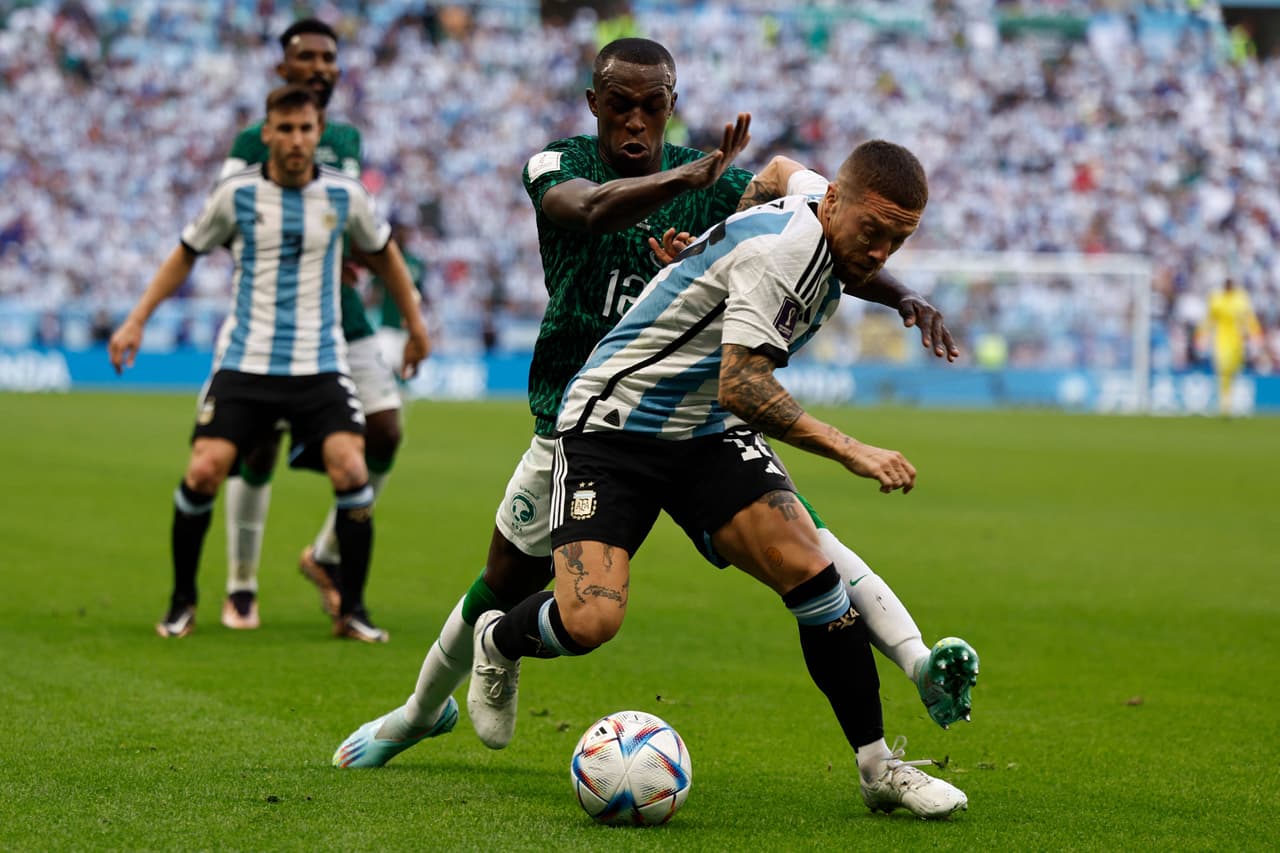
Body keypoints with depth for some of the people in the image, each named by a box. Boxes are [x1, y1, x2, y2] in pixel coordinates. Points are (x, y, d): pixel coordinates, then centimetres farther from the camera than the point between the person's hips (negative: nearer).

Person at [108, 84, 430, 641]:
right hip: (245, 361, -1)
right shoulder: (237, 193, -2)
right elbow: (187, 254, 12)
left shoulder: (344, 195, 1)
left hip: (319, 364, 1)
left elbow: (382, 252, 20)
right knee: (204, 471, -15)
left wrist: (415, 325, 25)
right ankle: (182, 602, 7)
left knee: (350, 471, -18)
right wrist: (136, 320, 6)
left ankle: (351, 610, -3)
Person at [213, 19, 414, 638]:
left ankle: (327, 556, 15)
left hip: (340, 311, 5)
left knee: (384, 431, -4)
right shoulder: (252, 144, -4)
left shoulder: (348, 140, 13)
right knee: (259, 445, -4)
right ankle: (240, 587, 10)